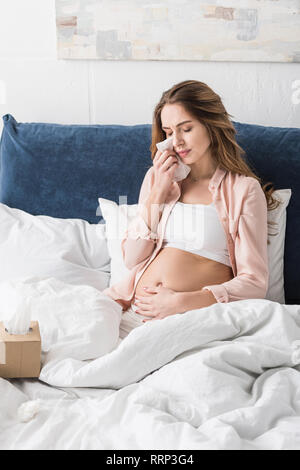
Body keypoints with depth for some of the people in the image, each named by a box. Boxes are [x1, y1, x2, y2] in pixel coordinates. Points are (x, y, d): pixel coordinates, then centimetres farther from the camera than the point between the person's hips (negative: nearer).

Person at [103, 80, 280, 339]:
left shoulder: (243, 189, 4)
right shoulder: (157, 177, 19)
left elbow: (254, 283, -4)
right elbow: (132, 258, 11)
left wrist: (182, 301, -15)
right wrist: (158, 192, 3)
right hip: (134, 308, 4)